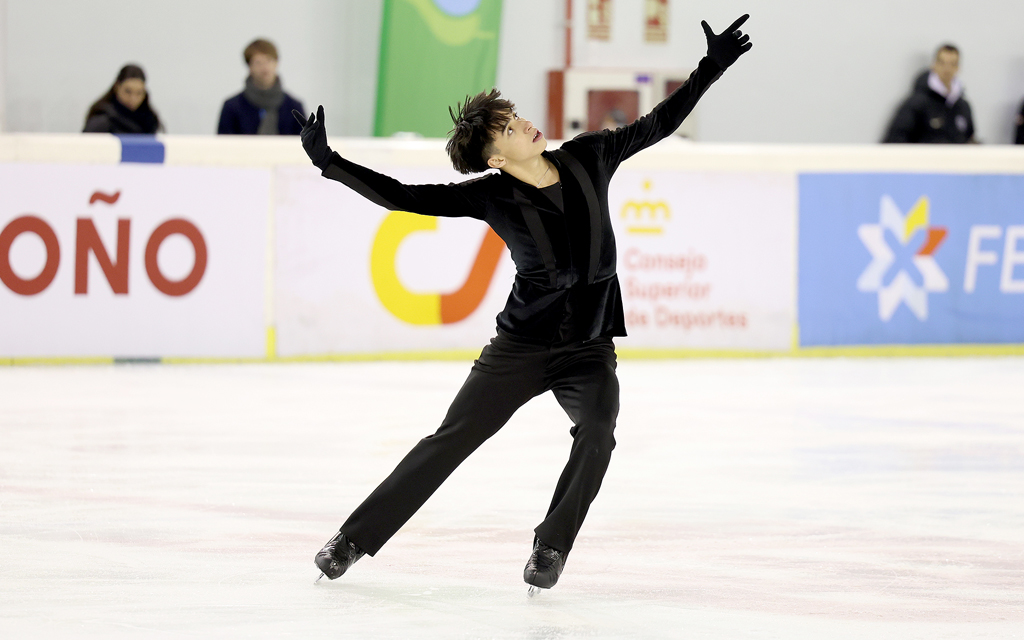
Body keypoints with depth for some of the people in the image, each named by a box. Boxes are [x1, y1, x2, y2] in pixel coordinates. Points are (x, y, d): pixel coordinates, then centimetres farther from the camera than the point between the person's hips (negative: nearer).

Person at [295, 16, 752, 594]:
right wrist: (330, 164, -24)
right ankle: (355, 539, 11)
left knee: (597, 433, -25)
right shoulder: (492, 196, -12)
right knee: (450, 441, 0)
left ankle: (550, 550, -9)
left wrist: (711, 69, 3)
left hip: (590, 349, 2)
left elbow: (657, 124, 6)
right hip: (523, 344, -2)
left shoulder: (590, 158, -4)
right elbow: (401, 197, -16)